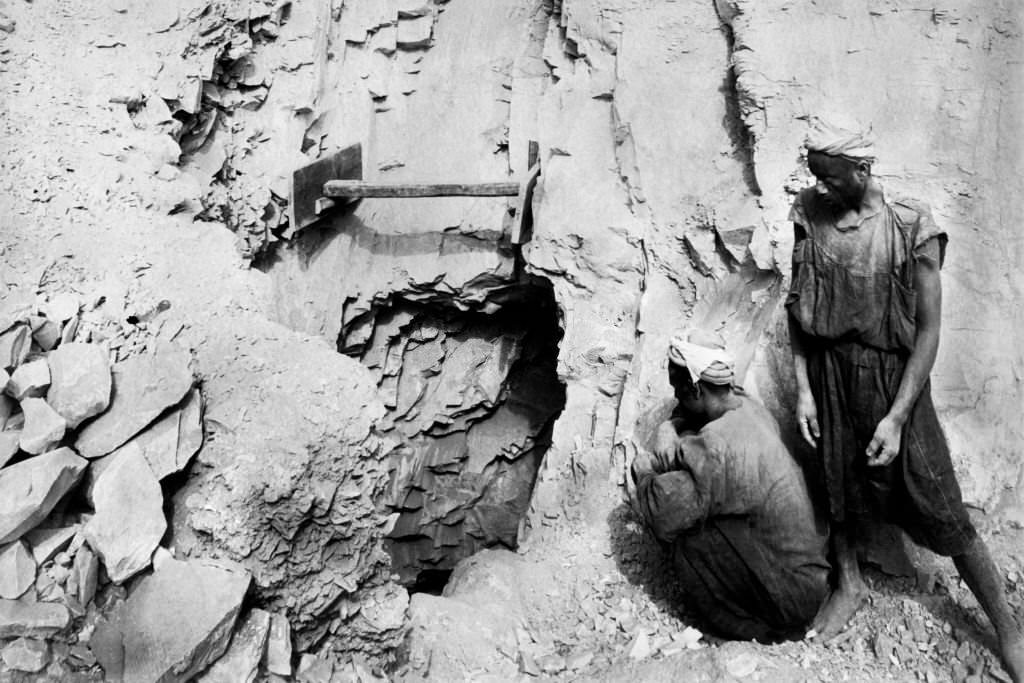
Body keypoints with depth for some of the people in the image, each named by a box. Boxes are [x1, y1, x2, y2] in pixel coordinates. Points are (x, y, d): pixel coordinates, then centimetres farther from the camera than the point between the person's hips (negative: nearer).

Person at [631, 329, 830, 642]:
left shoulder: (719, 449, -29)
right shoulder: (748, 406, -2)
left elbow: (660, 514, -28)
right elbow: (686, 412, 17)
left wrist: (643, 471, -7)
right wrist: (668, 431, -5)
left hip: (787, 601, -8)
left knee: (683, 521, -12)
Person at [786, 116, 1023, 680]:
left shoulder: (912, 229, -14)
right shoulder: (811, 215, -3)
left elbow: (929, 330, -13)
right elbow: (797, 306, 2)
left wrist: (896, 417, -16)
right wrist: (803, 387, -4)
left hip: (892, 376, -3)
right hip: (827, 373, 3)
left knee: (939, 508, 3)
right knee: (837, 482, 17)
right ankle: (850, 584, 42)